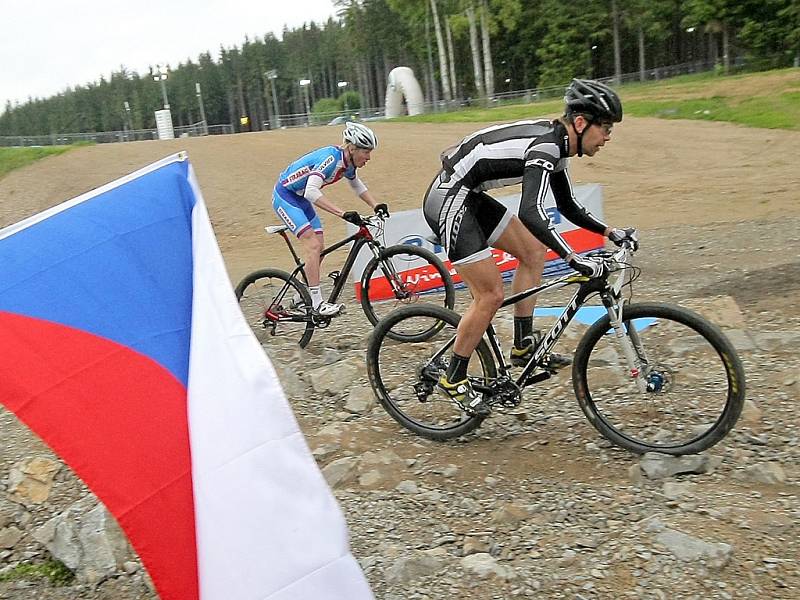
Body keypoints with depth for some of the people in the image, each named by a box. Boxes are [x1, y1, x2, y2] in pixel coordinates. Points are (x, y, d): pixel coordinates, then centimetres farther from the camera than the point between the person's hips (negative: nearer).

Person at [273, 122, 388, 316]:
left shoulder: (348, 163, -2)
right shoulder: (331, 158, -29)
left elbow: (357, 185, 20)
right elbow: (311, 192, -40)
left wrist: (375, 205, 6)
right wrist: (343, 214, -44)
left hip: (301, 198, 9)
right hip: (284, 196, -9)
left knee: (319, 247, 4)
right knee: (312, 244, -19)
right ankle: (317, 303, -16)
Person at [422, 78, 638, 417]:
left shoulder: (555, 143, 9)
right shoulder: (545, 146, -21)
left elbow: (568, 207, 19)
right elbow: (531, 212, -35)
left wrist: (611, 232, 11)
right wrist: (574, 259, -36)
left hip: (469, 197, 10)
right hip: (449, 202, -10)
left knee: (533, 251, 12)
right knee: (491, 294, -8)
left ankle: (523, 346, 17)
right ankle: (453, 380, 8)